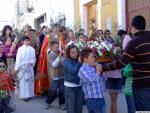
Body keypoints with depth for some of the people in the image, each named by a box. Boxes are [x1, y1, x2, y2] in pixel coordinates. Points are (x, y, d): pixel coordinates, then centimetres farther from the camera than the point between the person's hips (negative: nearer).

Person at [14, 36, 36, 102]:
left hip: (30, 67, 1)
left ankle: (29, 94, 12)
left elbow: (34, 58, 1)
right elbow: (18, 59, -1)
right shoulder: (20, 49, -1)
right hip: (22, 67, -1)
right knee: (23, 82, 2)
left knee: (30, 81, 4)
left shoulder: (32, 49, -2)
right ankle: (24, 95, 5)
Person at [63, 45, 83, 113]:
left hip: (79, 86, 5)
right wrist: (79, 63, -20)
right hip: (70, 87, -4)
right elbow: (73, 70, -25)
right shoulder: (67, 62, -10)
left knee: (79, 107, 14)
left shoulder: (79, 60, 1)